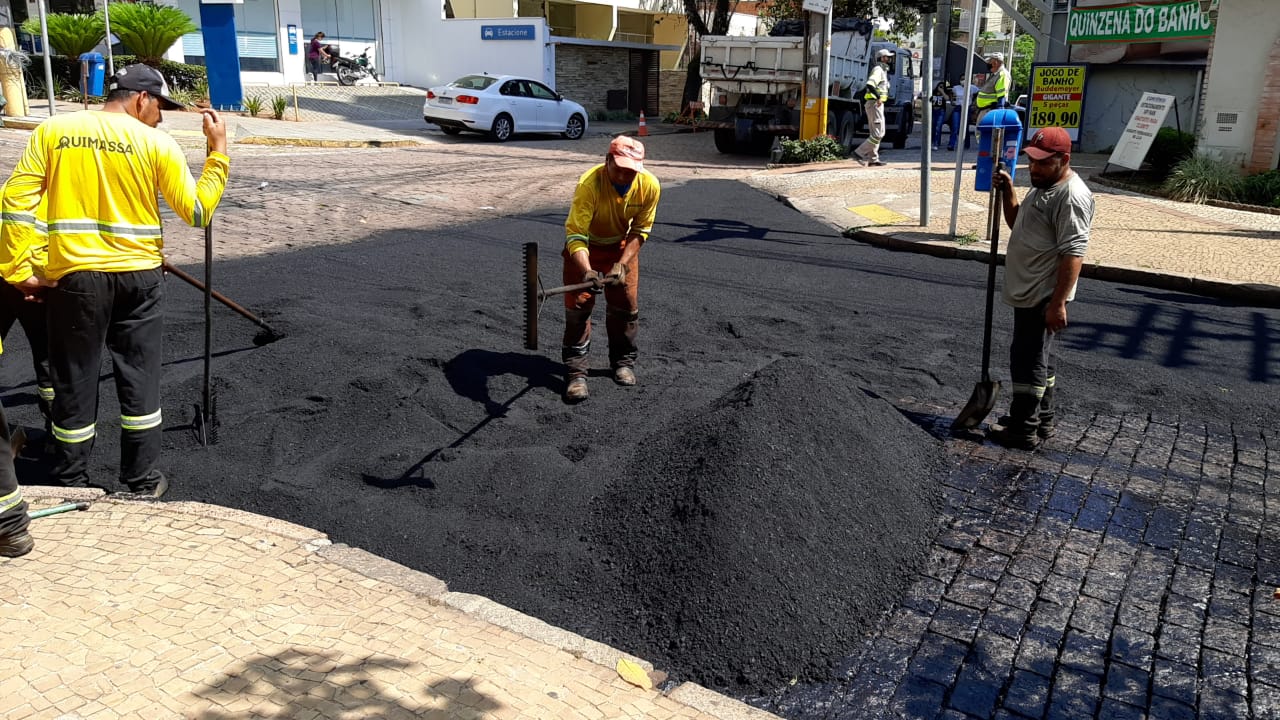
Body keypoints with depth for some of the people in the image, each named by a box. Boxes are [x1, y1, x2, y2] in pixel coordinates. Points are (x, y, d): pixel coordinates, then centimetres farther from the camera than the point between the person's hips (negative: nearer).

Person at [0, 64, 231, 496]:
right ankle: (143, 482, 18)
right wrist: (219, 151, 2)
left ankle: (71, 486, 22)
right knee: (140, 380, 10)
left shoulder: (52, 130, 1)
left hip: (75, 274, 1)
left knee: (74, 382, 11)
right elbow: (197, 212, -3)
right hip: (137, 275, -1)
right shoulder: (156, 143, -4)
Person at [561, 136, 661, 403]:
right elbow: (575, 234, -38)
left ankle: (623, 361, 27)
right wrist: (587, 271, -53)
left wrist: (623, 263, -24)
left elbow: (640, 231, -12)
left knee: (626, 305, 6)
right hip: (586, 246, -3)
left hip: (621, 246, 3)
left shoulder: (650, 186, -24)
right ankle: (576, 372, -2)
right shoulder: (589, 183, -36)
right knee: (579, 305, -9)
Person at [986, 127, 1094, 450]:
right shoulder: (1043, 186, 13)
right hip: (1028, 293, 10)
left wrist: (1057, 303, -27)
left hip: (1044, 297, -10)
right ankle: (1042, 420, 29)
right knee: (1037, 359, 18)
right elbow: (1017, 222, 26)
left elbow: (1073, 253, -25)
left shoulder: (1071, 196, -20)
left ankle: (1023, 430, 5)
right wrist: (1007, 191, 8)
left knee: (1028, 361, -4)